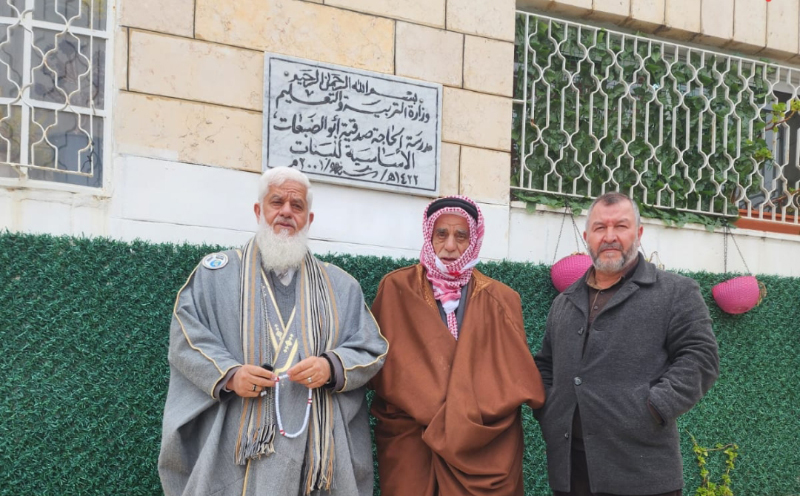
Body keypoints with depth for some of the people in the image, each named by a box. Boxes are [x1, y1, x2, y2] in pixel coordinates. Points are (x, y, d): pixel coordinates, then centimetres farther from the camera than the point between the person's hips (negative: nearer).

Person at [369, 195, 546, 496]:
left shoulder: (501, 300, 7)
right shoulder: (396, 289, 2)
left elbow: (513, 377, 4)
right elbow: (382, 364, -2)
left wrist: (473, 419, -11)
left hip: (484, 448, 1)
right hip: (411, 444, -1)